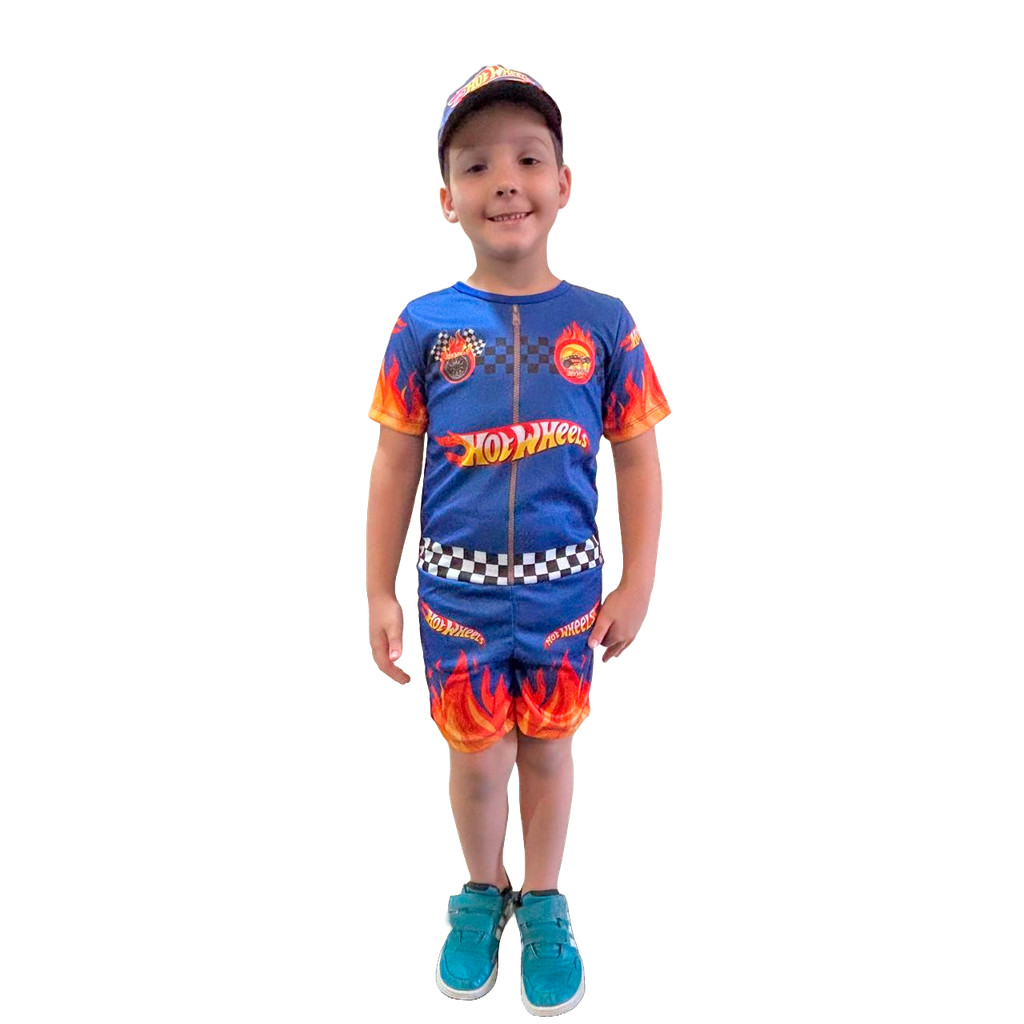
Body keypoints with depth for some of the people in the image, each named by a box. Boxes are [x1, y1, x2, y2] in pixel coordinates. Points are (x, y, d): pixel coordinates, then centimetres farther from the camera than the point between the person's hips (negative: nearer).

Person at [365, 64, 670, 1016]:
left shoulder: (602, 323, -5)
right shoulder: (424, 324, -5)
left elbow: (638, 457, 1)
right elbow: (395, 461, 0)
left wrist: (636, 585, 0)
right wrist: (379, 592, 1)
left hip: (565, 589, 0)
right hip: (457, 591, 0)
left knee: (547, 748, 16)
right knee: (477, 756, 13)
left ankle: (542, 902, 41)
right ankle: (482, 891, 42)